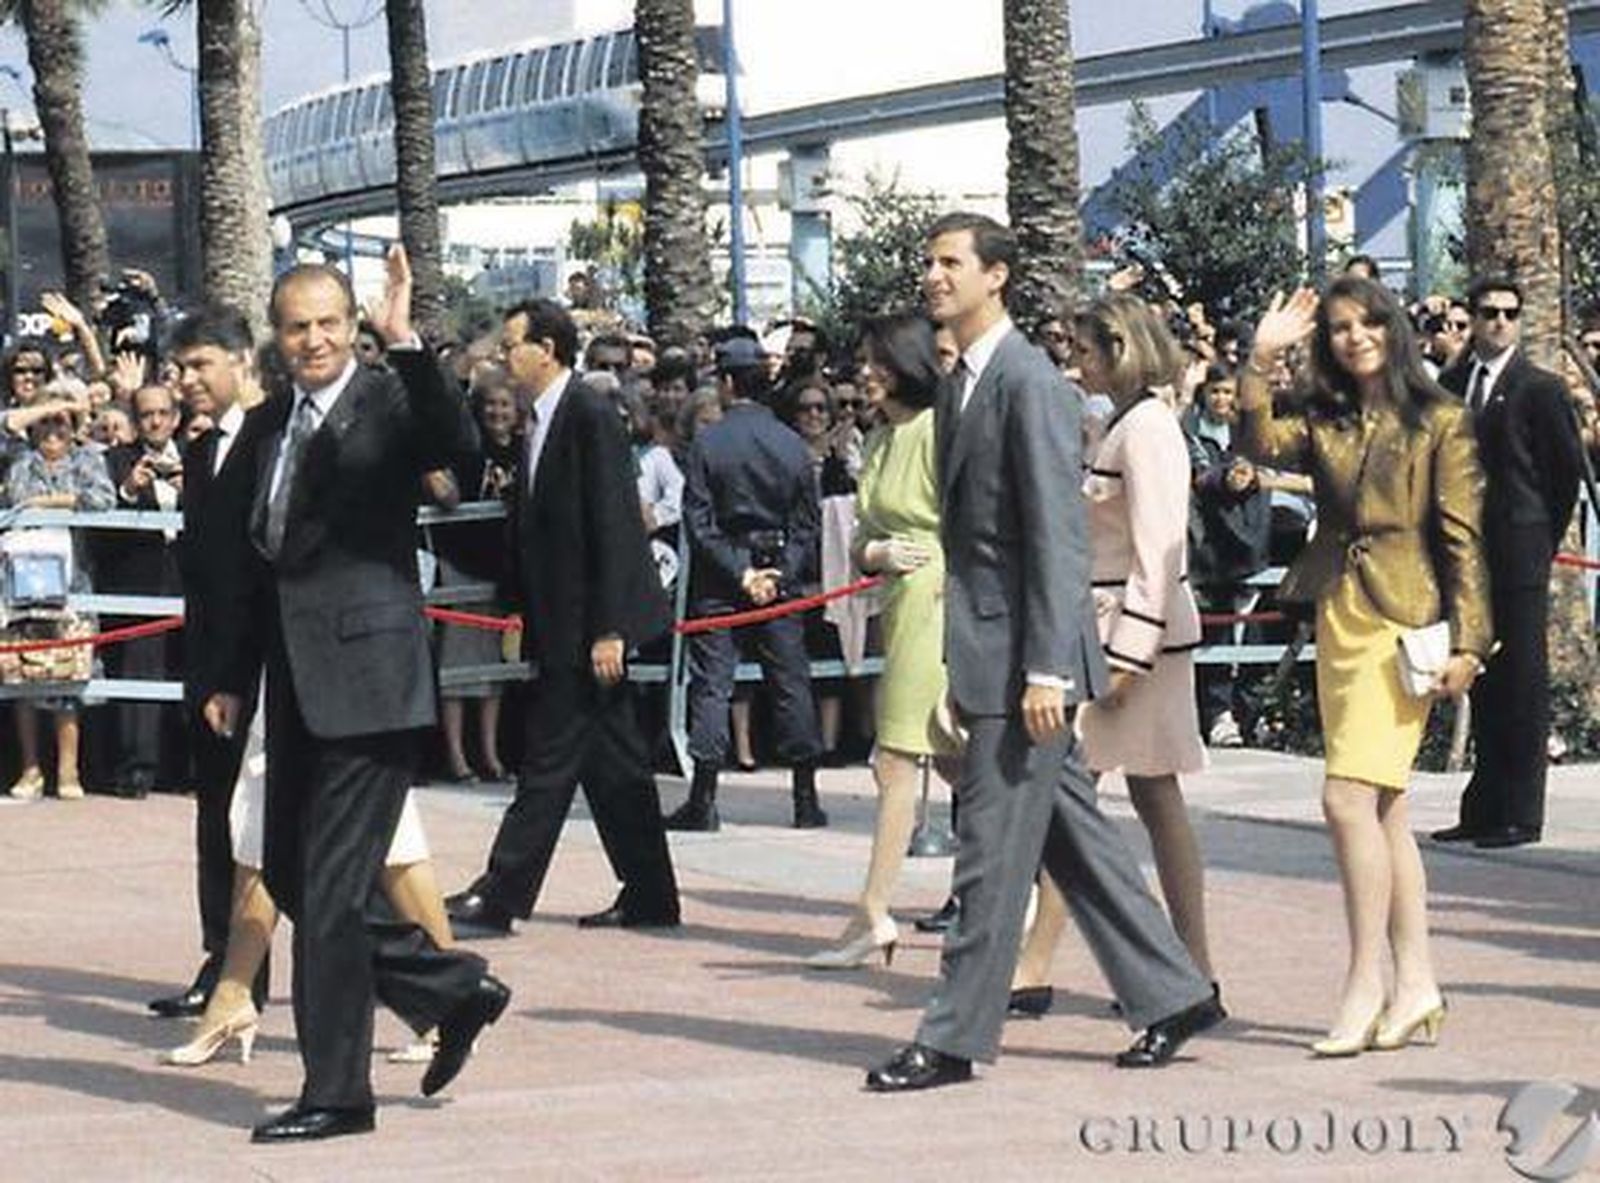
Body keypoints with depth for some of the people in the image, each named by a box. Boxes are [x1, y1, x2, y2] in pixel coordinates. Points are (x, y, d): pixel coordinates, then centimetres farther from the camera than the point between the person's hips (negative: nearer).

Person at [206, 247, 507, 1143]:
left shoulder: (388, 404, -7)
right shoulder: (273, 424, 14)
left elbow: (455, 442, -29)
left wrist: (406, 343, -36)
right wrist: (233, 677, 19)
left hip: (364, 676, -8)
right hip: (297, 684, 8)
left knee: (331, 886, -5)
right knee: (291, 875, 11)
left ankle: (336, 1092, 4)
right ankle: (455, 990, 24)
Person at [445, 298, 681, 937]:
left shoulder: (590, 416, -13)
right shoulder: (540, 421, 14)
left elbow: (613, 524, -17)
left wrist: (608, 628, -19)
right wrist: (525, 617, 15)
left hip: (588, 626, -10)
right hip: (561, 626, 10)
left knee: (549, 763, -6)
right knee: (613, 762, 12)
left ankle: (499, 897, -6)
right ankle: (649, 896, 17)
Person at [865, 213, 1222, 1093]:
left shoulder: (1030, 383, -13)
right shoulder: (958, 389, 16)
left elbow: (1057, 535, -18)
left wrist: (1045, 668, -22)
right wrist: (962, 671, 19)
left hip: (1026, 655, -10)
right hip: (991, 654, 10)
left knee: (992, 850, -4)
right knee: (1071, 836, 14)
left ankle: (955, 1037, 1)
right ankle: (1170, 995, 22)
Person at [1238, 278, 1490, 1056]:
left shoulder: (1439, 422, -1)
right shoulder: (1324, 421, 14)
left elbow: (1462, 537, -4)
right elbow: (1261, 445, -4)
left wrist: (1466, 640, -9)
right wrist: (1261, 360, -12)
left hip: (1403, 619, -6)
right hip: (1338, 616, 6)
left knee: (1350, 795, -16)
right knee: (1382, 808, 8)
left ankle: (1365, 986, -13)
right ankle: (1415, 985, 13)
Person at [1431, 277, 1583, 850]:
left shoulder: (1540, 389, -5)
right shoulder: (1451, 384, 11)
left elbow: (1569, 468, -1)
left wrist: (1544, 537, 2)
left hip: (1519, 552, -6)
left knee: (1522, 680, -3)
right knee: (1483, 681, 11)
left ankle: (1520, 814, 0)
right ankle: (1483, 808, 16)